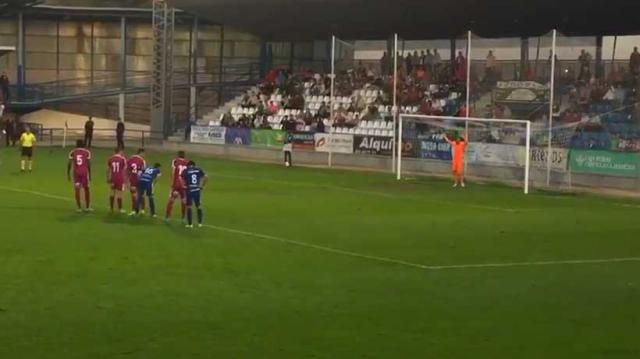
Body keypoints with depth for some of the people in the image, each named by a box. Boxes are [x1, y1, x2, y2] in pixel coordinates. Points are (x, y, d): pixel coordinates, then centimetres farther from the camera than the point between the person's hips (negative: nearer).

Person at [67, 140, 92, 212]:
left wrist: (68, 174, 7)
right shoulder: (87, 152, 2)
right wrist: (90, 174, 5)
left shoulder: (72, 152, 4)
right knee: (86, 189, 12)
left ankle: (79, 208, 3)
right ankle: (87, 207, 13)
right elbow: (89, 164, -2)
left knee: (77, 190, 4)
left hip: (76, 172, 1)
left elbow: (69, 164, 0)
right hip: (84, 172, -1)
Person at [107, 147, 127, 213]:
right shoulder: (123, 159, -9)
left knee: (112, 193, 13)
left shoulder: (111, 159, 4)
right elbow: (125, 170, -6)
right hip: (120, 178, -4)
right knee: (119, 194, 2)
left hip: (113, 178, 4)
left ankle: (111, 208, 19)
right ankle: (120, 209, 9)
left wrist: (108, 178, 18)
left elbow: (108, 170, 8)